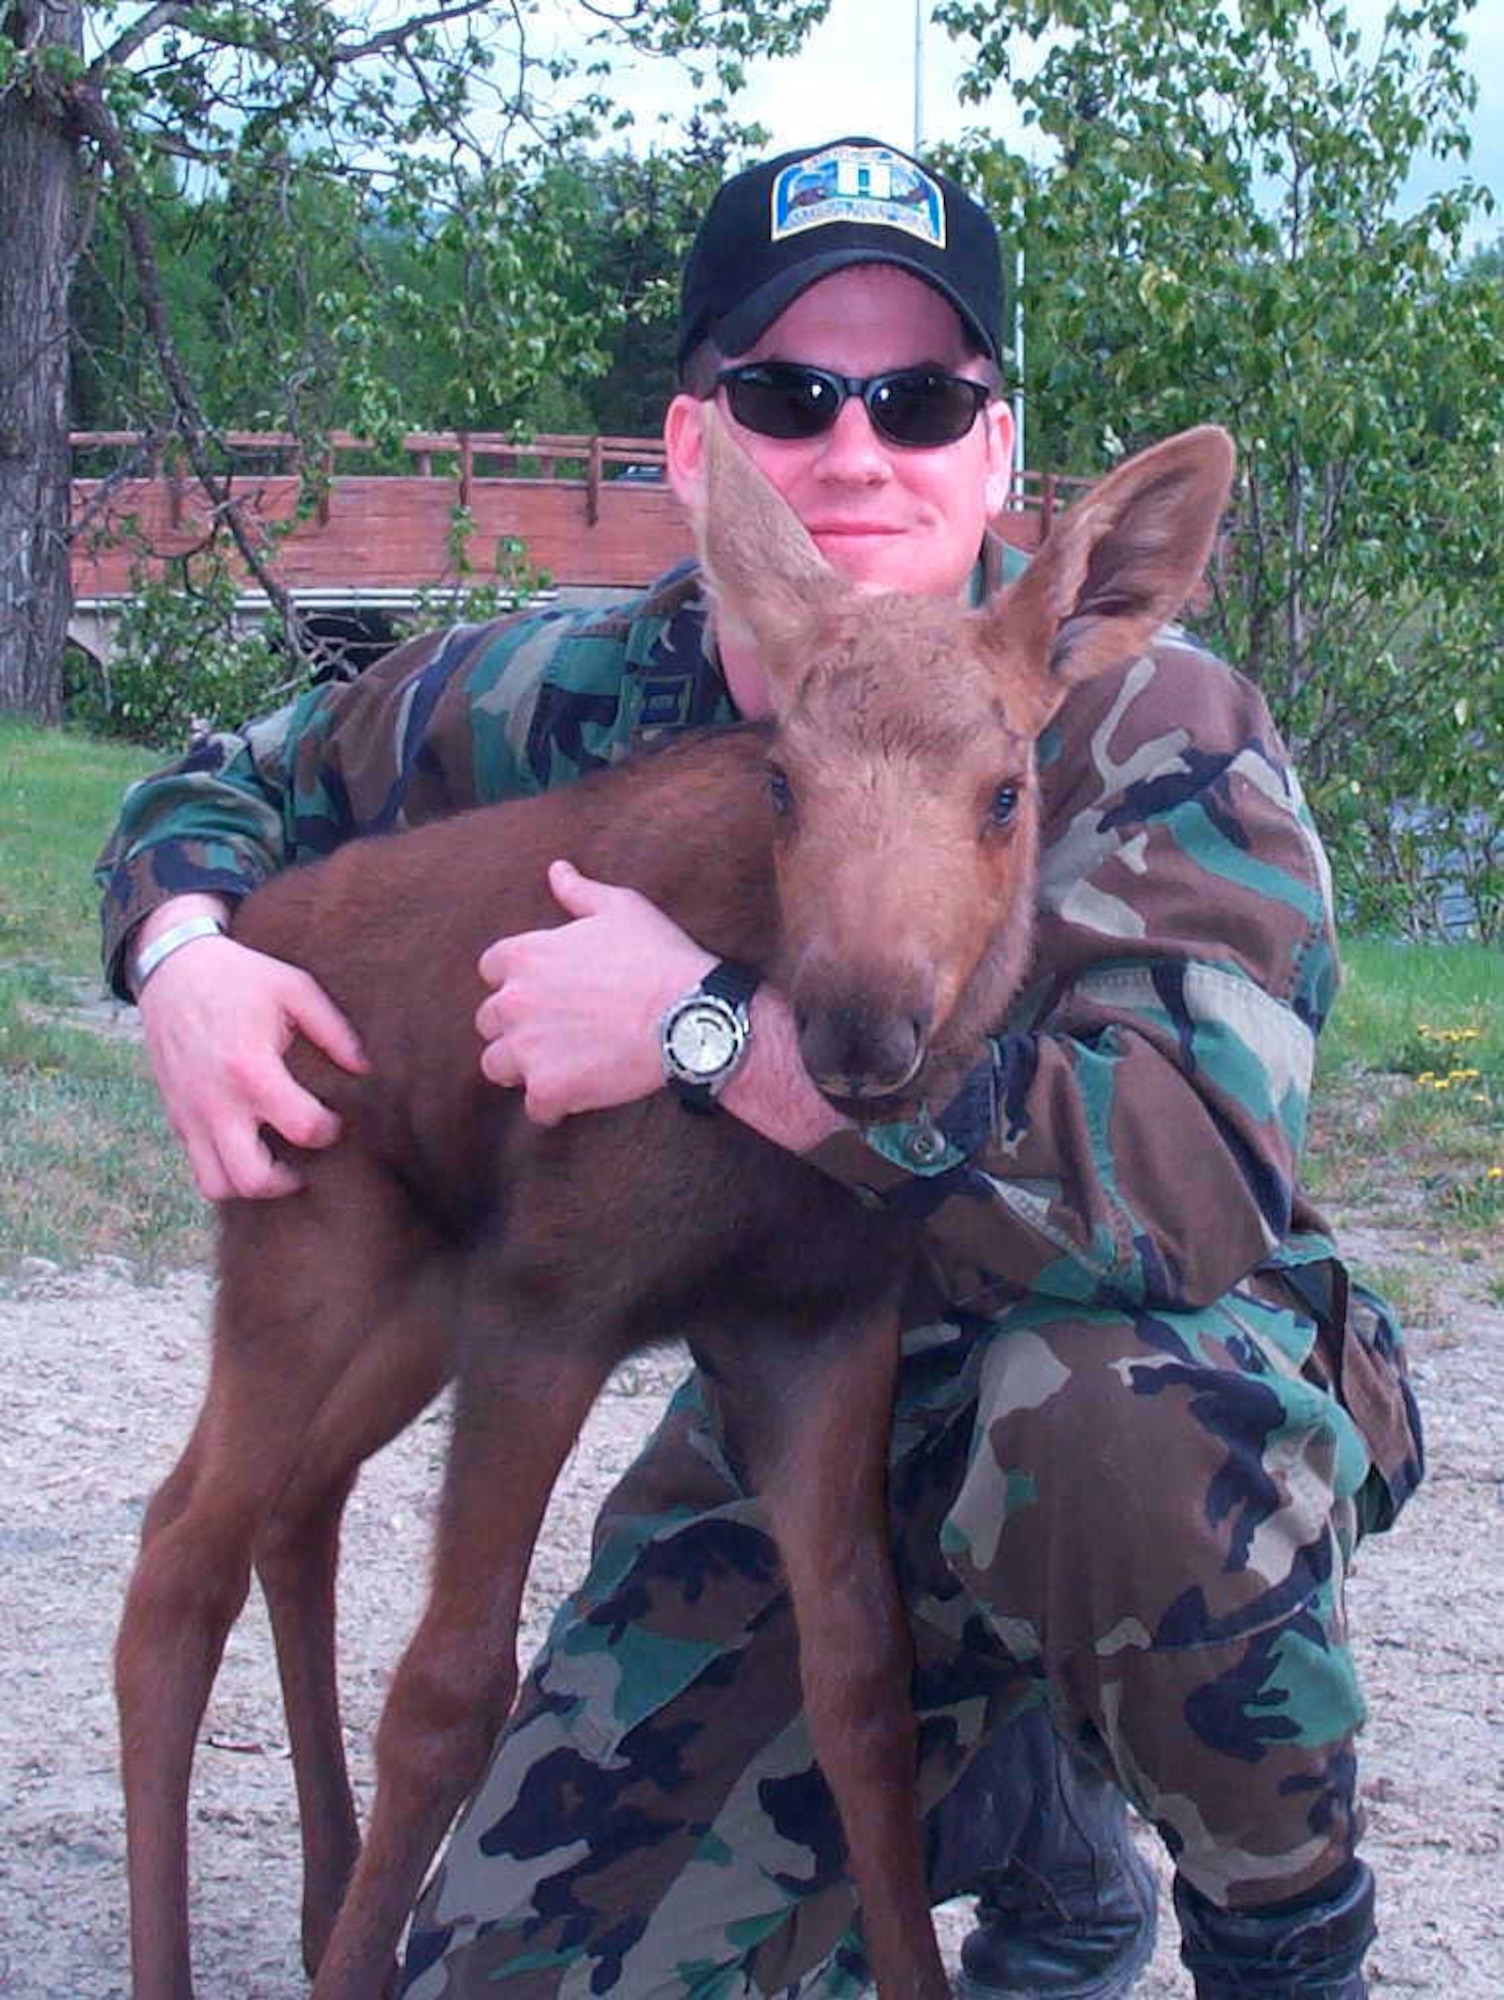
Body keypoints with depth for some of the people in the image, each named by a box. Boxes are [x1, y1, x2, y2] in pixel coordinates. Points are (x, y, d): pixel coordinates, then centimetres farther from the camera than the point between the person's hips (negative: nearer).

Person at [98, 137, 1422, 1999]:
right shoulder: (589, 699, -7)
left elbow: (1206, 1183, -39)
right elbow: (238, 784, 11)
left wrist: (716, 1027, -37)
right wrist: (185, 958, -13)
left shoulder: (1143, 725, -22)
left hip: (1165, 1374, -4)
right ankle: (1021, 1811, 19)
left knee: (1109, 1419, -42)